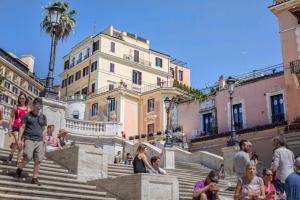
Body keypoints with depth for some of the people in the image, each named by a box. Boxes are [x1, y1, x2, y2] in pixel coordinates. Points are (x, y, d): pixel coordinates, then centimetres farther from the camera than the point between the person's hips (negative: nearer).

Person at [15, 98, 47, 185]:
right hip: (29, 139, -3)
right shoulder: (27, 115, 3)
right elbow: (22, 127, 3)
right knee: (28, 157, -14)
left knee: (38, 160, -3)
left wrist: (44, 141, 11)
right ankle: (19, 169, 15)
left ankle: (35, 178, 6)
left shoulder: (43, 117, 12)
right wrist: (19, 139, -2)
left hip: (39, 141, 3)